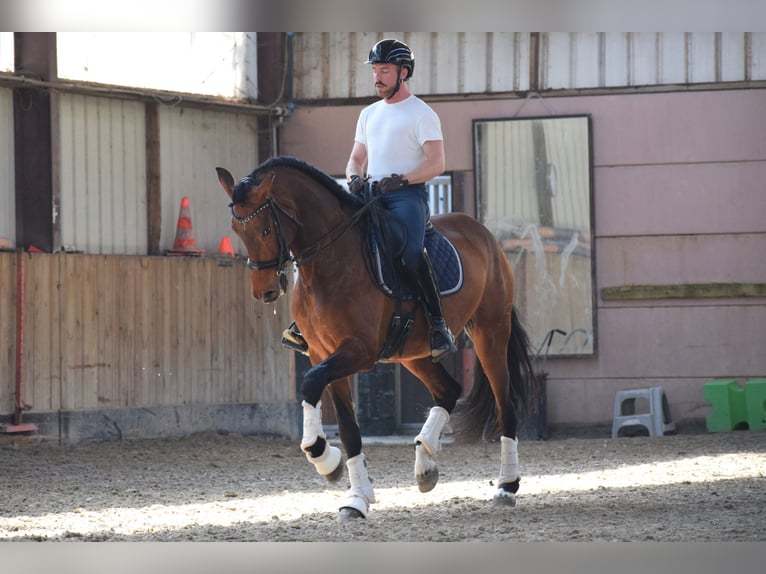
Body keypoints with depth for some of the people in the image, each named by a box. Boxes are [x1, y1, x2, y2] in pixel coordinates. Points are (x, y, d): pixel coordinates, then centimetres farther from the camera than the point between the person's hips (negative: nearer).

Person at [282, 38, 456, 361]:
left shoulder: (422, 114, 0)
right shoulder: (369, 114, 21)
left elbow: (436, 164, -8)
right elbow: (357, 158, 24)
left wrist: (401, 179, -21)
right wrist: (355, 178, 1)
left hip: (407, 194, -7)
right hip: (370, 194, 7)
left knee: (411, 253, -30)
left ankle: (438, 326, -24)